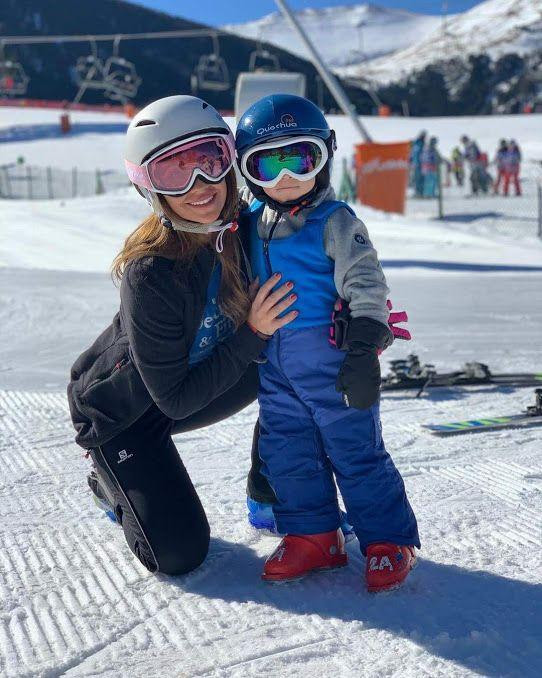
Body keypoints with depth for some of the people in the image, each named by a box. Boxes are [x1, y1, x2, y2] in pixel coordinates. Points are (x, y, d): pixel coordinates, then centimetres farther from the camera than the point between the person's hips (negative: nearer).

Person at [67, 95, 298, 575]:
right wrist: (252, 334, -33)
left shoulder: (240, 226, -18)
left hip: (179, 388, 6)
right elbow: (176, 399, -28)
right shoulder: (151, 275, -36)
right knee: (180, 555, -9)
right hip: (119, 412, -6)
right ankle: (113, 481, 19)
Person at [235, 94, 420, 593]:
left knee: (355, 451, 1)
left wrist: (363, 350, -24)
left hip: (330, 361, -6)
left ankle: (389, 540, 15)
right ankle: (312, 535, 26)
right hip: (275, 367, 6)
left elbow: (365, 285, -16)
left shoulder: (335, 221, -10)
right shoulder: (252, 223, 8)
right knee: (286, 452, 11)